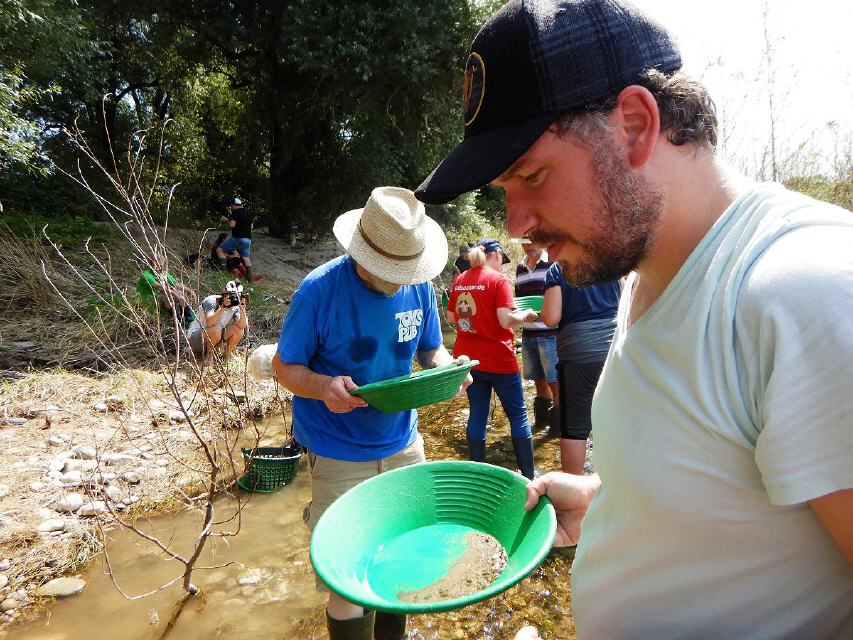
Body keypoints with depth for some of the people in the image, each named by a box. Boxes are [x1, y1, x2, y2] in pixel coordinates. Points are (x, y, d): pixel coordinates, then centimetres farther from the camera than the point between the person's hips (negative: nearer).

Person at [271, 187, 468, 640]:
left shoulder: (419, 286, -4)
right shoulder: (320, 289, -17)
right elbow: (284, 367, -10)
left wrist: (447, 366, -16)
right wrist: (324, 387, -31)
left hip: (403, 445, 5)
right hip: (339, 457, -4)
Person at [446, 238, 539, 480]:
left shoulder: (460, 280, 5)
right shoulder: (498, 280, -12)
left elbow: (451, 318, 11)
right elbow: (506, 320, -20)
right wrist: (527, 315, -2)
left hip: (468, 358, 6)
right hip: (498, 360, -5)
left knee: (477, 415, 13)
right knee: (518, 415, 8)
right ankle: (528, 475, 14)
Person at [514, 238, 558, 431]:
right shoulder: (520, 267, 13)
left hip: (549, 333, -6)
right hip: (528, 333, 6)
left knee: (554, 380, 2)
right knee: (538, 379, 17)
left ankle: (558, 422, 16)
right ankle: (542, 417, 33)